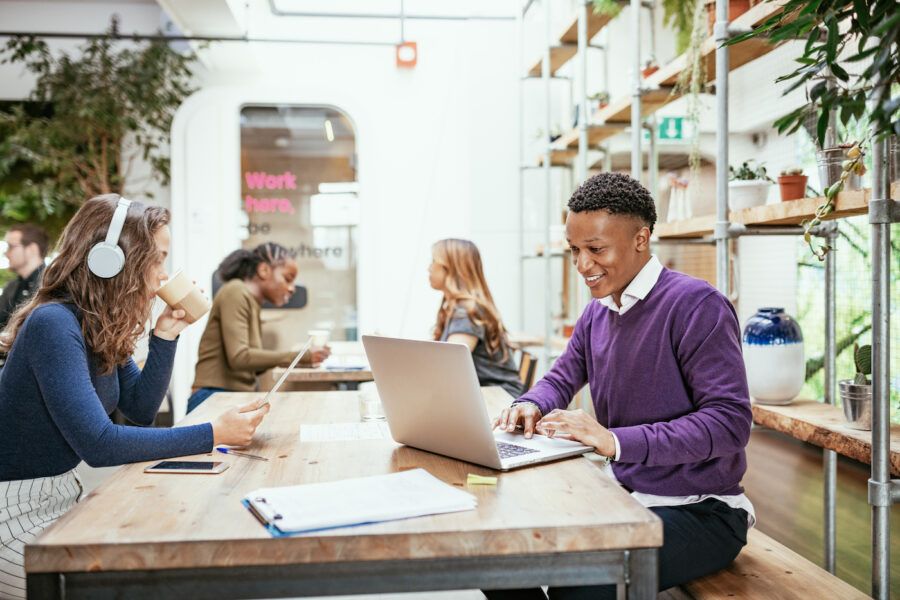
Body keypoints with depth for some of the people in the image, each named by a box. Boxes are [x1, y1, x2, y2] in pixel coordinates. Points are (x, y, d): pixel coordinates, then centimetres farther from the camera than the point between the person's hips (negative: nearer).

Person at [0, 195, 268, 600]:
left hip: (61, 499, 8)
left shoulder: (101, 326, 3)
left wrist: (166, 335, -4)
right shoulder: (54, 324, -25)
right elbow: (98, 444, -31)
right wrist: (214, 434, -28)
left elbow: (141, 410, 9)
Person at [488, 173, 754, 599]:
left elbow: (730, 421, -23)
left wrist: (616, 441, -33)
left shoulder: (696, 304, -17)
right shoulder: (596, 314, 7)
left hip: (698, 512, -7)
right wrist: (532, 406, -5)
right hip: (621, 497, 7)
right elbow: (561, 379, 20)